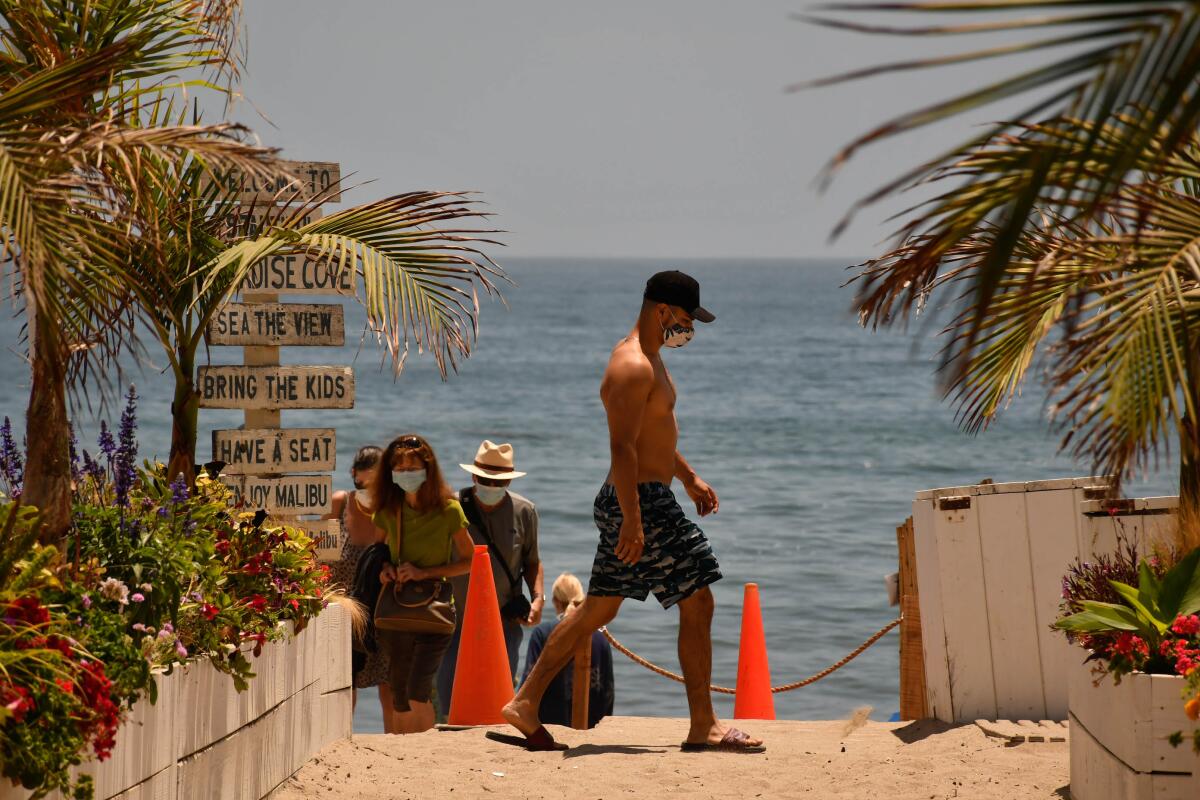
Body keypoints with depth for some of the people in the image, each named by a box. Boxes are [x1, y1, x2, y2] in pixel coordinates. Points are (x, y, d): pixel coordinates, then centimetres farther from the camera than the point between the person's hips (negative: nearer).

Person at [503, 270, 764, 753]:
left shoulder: (647, 359, 16)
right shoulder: (632, 368, -18)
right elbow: (622, 447, -25)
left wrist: (688, 477, 31)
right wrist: (633, 520, -29)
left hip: (634, 502, 11)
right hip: (640, 501, -11)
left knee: (598, 609, 14)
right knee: (698, 605, -5)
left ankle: (526, 704, 17)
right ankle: (704, 728, 1)